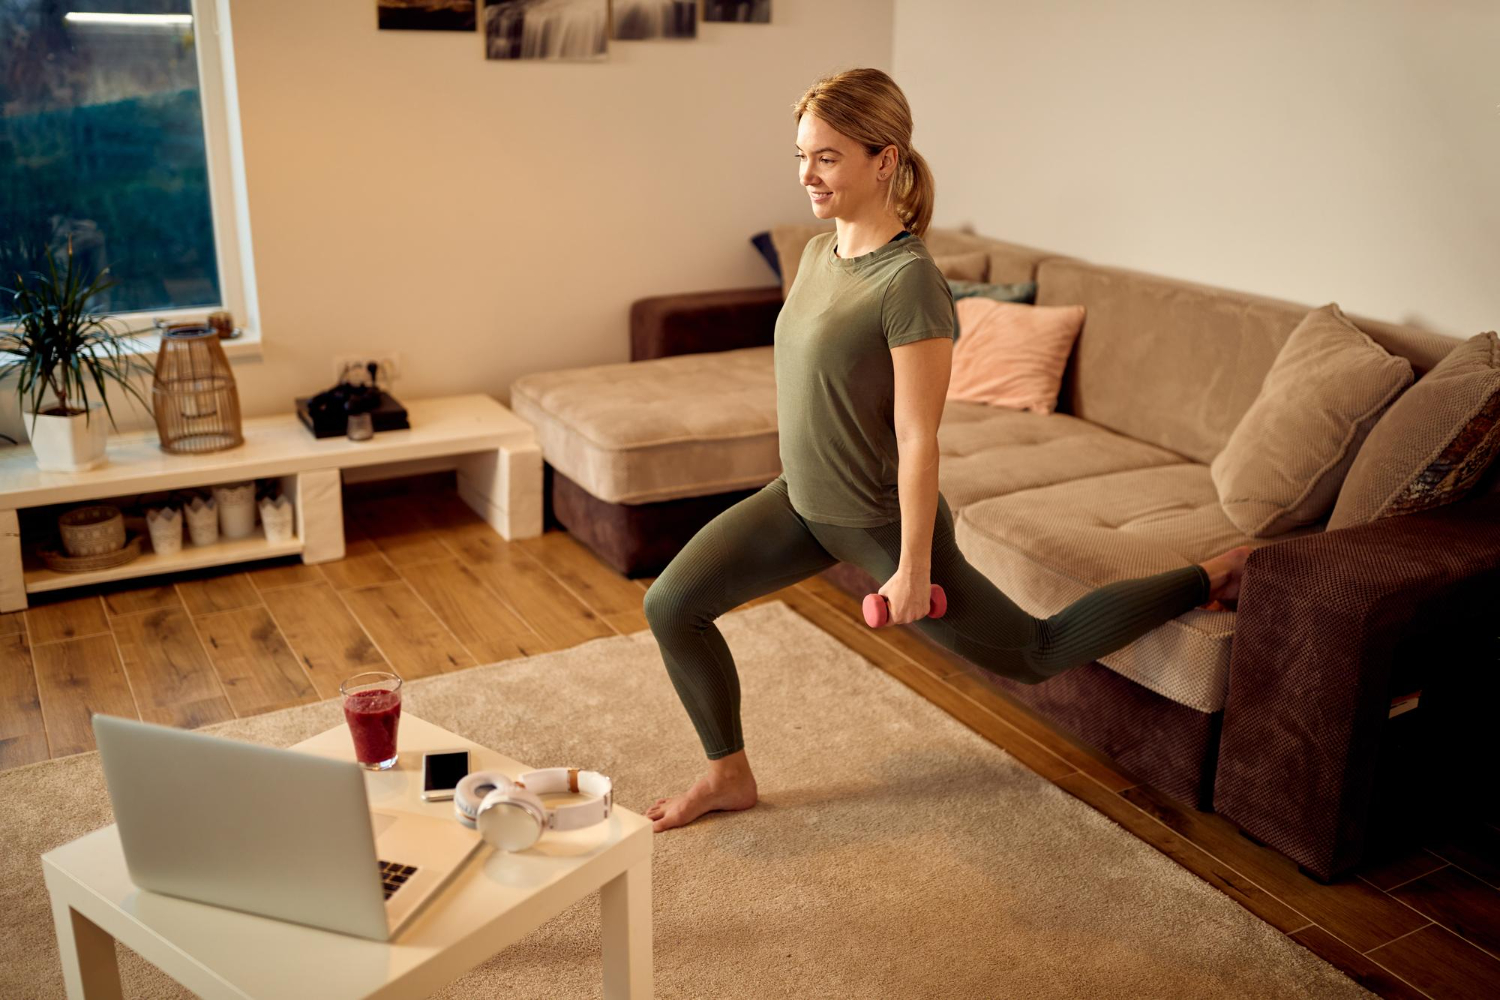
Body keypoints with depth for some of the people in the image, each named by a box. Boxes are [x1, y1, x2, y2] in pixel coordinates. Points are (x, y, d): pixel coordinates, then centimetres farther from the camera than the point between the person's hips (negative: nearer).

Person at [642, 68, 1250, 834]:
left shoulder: (910, 282, -26)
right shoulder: (817, 255, 0)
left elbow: (918, 440, -23)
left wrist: (913, 568, -19)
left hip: (883, 521, -7)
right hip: (801, 502, 8)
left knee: (1033, 654, 9)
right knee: (670, 605, 1)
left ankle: (1210, 578, 26)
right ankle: (729, 777, 20)